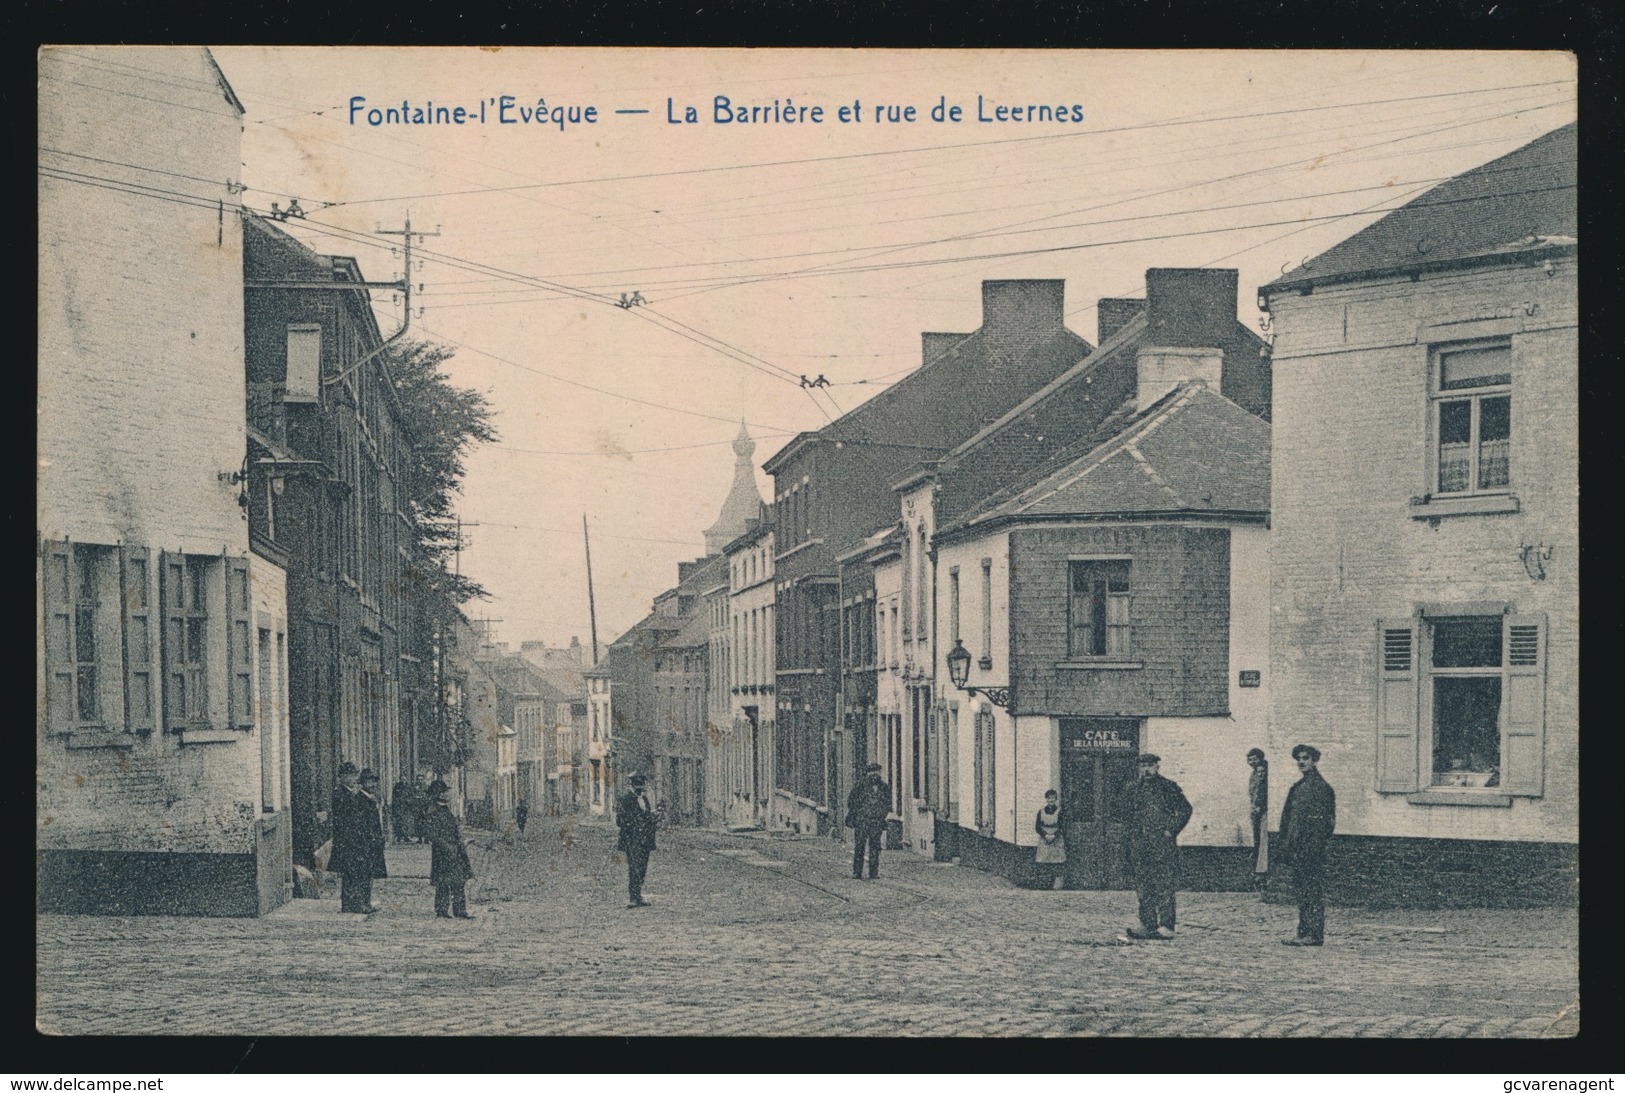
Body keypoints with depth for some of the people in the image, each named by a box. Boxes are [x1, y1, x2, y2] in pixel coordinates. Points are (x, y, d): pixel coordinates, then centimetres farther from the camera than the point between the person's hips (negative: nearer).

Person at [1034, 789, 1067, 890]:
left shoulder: (1059, 812, 1)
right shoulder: (1041, 812, 8)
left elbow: (1063, 827, -3)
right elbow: (1037, 827, 4)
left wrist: (1054, 835, -16)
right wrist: (1045, 835, -12)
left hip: (1057, 842, -2)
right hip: (1044, 842, 2)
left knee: (1056, 866, -6)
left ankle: (1056, 887, -6)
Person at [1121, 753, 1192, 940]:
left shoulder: (1169, 787, 1)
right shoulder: (1134, 788, 14)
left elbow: (1185, 809, 0)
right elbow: (1127, 813, 22)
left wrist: (1171, 830, -7)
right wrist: (1129, 835, 11)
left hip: (1163, 843, -5)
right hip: (1139, 845, 5)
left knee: (1164, 886, -6)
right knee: (1143, 887, 4)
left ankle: (1166, 926, -6)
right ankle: (1147, 924, 8)